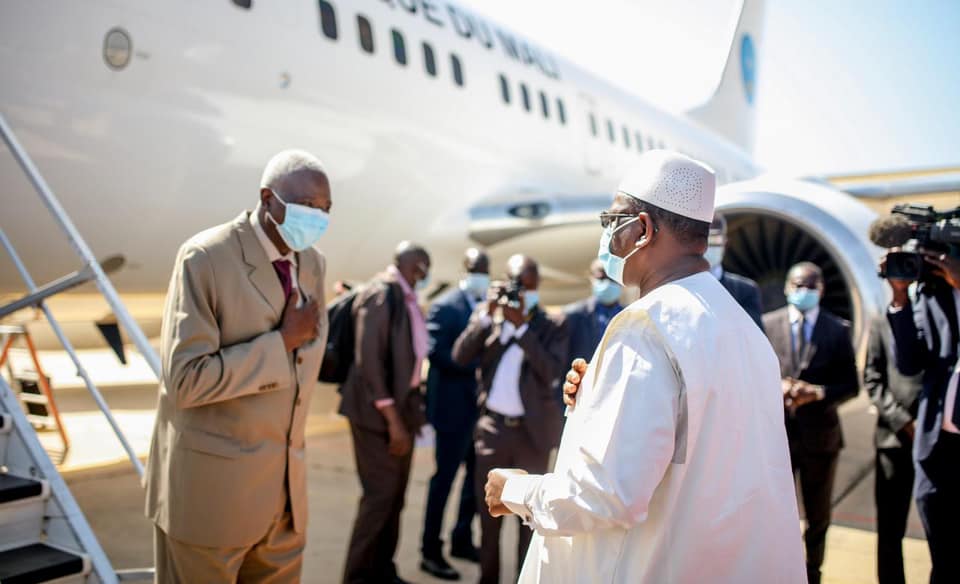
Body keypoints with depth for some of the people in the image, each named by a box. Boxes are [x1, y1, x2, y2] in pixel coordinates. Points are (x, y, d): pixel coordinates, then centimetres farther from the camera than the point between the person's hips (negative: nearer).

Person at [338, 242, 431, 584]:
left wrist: (407, 414, 13)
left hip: (403, 408, 9)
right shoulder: (380, 294, -15)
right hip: (378, 411, -9)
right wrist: (392, 419, -20)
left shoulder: (408, 298, 10)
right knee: (380, 494, -4)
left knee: (395, 495, 14)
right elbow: (369, 360, -20)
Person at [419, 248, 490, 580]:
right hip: (454, 406, -7)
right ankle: (431, 551, 15)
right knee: (445, 477, 2)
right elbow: (436, 352, -19)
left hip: (481, 406, 7)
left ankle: (462, 540, 31)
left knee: (477, 474, 15)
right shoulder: (446, 306, -9)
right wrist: (477, 365, -21)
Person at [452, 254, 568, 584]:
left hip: (532, 430, -2)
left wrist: (522, 325, -20)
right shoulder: (488, 316, 4)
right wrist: (486, 313, -17)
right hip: (492, 426, 2)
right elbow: (460, 357, -8)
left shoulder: (552, 326, -1)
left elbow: (552, 371, -16)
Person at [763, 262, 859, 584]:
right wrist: (775, 387, -17)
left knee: (818, 516, 18)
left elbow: (851, 385, 0)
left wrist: (819, 393, -17)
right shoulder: (767, 324, -1)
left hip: (819, 435, 1)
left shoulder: (838, 330, 0)